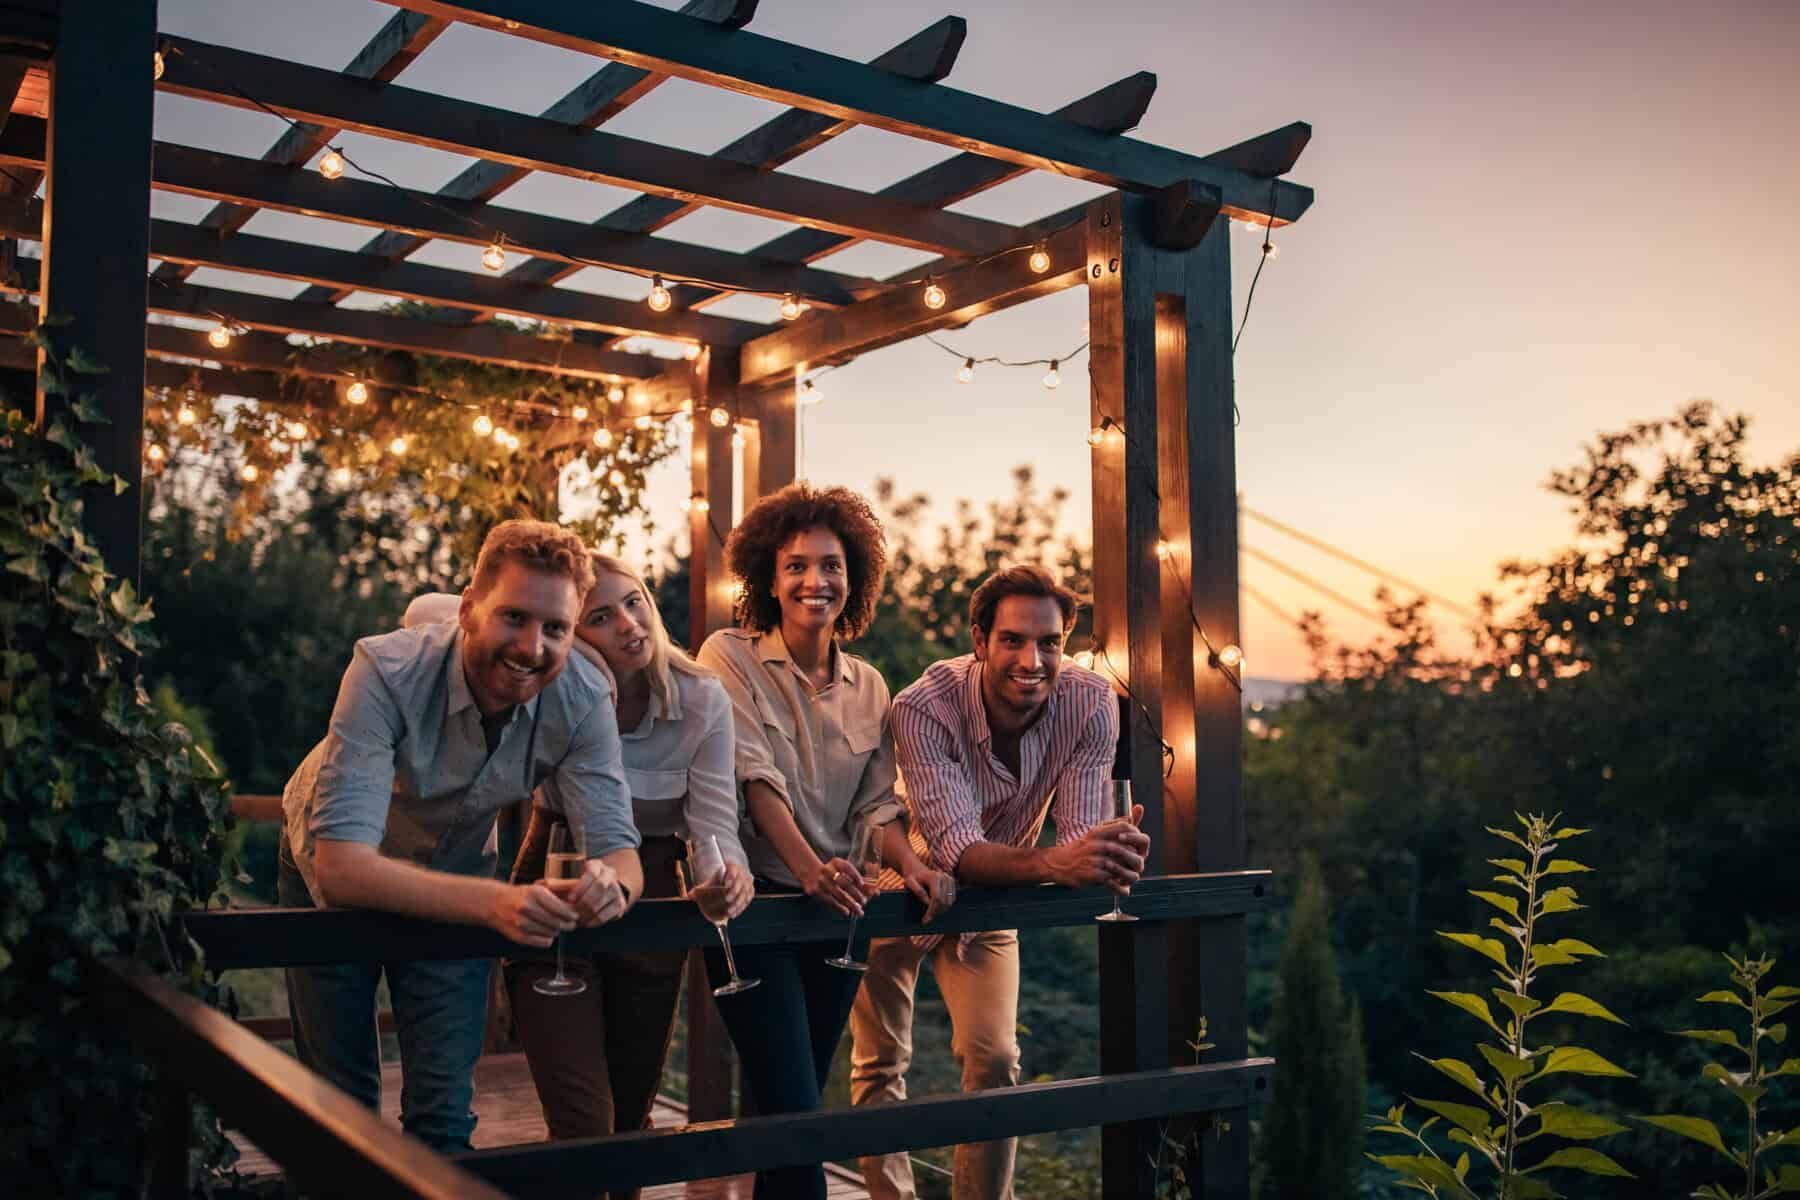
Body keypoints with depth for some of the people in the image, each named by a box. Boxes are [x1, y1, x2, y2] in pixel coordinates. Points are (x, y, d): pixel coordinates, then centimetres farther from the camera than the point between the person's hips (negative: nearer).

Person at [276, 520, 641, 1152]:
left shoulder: (583, 699, -25)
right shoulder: (387, 672, -35)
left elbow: (617, 848, -24)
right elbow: (341, 862, -42)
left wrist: (610, 883, -50)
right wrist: (495, 901, -58)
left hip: (455, 875, 2)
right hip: (335, 875, -2)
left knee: (444, 1112, -1)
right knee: (341, 1102, 8)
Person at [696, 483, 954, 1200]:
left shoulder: (868, 687, 9)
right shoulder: (731, 658, -5)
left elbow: (874, 803, 7)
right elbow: (754, 776, -16)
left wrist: (910, 863, -13)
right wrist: (808, 868, -30)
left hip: (838, 909, 5)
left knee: (792, 1107, 14)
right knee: (795, 1111, -13)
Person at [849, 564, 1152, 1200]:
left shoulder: (1091, 703, -24)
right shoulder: (924, 707, -35)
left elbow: (1081, 831, -27)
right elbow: (954, 845, -43)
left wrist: (1111, 854, -52)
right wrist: (1055, 863, -61)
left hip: (991, 895, 3)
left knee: (994, 1062, -1)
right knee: (880, 1064, 6)